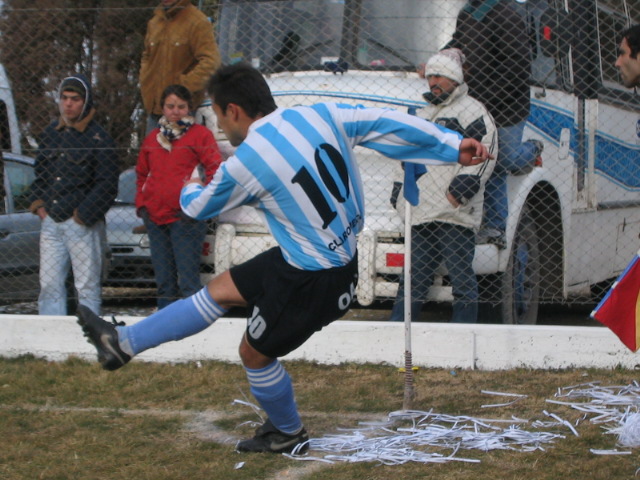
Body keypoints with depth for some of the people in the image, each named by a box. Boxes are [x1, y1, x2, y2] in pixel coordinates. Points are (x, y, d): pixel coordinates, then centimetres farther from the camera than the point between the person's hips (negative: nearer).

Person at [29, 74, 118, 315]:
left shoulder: (99, 139, -6)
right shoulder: (51, 133, 13)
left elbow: (107, 185, -9)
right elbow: (40, 172, 22)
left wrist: (82, 215, -12)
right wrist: (38, 203, 8)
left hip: (83, 225, -6)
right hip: (51, 223, 6)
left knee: (87, 286, -2)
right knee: (49, 284, 6)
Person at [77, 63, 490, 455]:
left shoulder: (246, 163, -21)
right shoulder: (320, 116, -8)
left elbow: (199, 207, -1)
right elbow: (390, 123, -5)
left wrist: (189, 189, 24)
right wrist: (454, 145, 3)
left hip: (314, 282, -8)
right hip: (343, 256, 8)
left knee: (255, 352, 15)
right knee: (219, 291, 14)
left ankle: (288, 434, 39)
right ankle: (123, 343, 24)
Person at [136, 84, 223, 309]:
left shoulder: (200, 134, 1)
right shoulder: (153, 138, 17)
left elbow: (215, 169, -5)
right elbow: (141, 174, 26)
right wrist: (141, 202, 14)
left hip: (185, 217, -6)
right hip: (155, 217, 6)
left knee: (188, 282, -11)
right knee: (164, 282, 11)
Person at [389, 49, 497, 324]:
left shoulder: (470, 110, 0)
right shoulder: (423, 115, 26)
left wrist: (462, 189, -18)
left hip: (454, 213, -8)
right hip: (422, 213, 8)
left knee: (461, 275, -6)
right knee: (415, 274, 7)